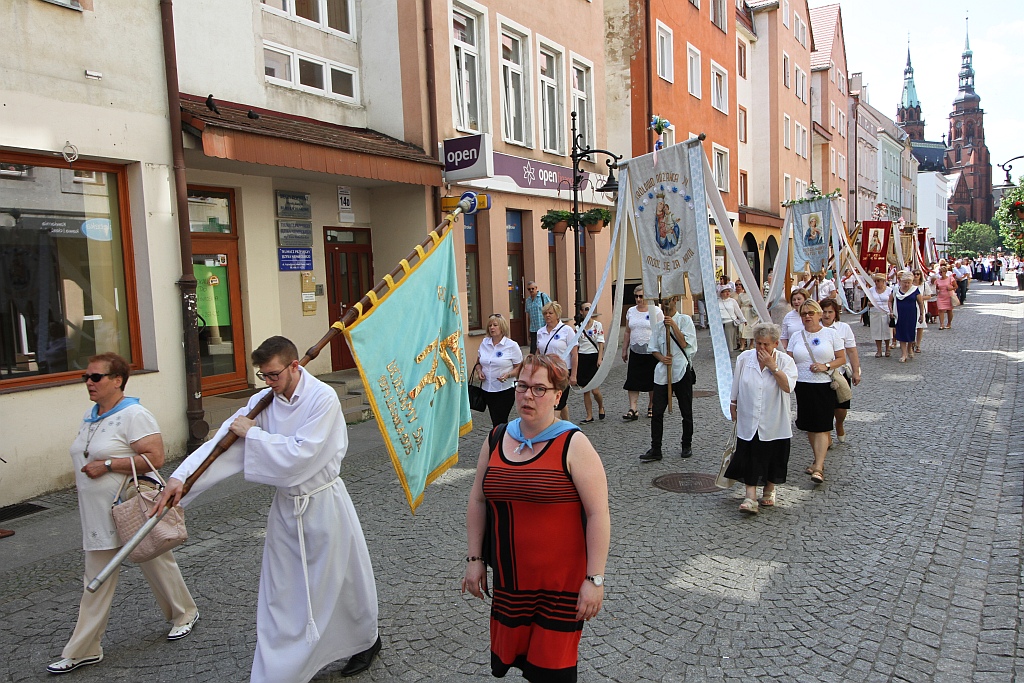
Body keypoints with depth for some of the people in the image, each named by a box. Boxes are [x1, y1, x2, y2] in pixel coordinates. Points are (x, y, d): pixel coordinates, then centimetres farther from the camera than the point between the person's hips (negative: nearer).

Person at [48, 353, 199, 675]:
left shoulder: (134, 415, -17)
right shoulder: (91, 415, 10)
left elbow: (155, 458, -25)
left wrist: (107, 465, -25)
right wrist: (85, 475, 10)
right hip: (99, 515, 7)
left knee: (157, 564, 10)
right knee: (97, 581, 11)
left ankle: (185, 613, 32)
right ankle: (83, 649, 19)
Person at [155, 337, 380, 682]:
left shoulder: (322, 398, -20)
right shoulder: (264, 401, -2)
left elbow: (300, 454, -25)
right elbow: (224, 443, -8)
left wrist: (253, 433, -18)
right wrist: (180, 477, -19)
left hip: (323, 504, -5)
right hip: (285, 507, 5)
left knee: (340, 580, 13)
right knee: (280, 594, 10)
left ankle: (367, 639, 40)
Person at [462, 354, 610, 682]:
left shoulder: (572, 445, -14)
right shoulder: (496, 439, 2)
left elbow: (598, 513, -15)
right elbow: (478, 500, 10)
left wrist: (595, 578, -17)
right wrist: (474, 559, 8)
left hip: (561, 580, -4)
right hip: (509, 576, 5)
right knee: (509, 653, 16)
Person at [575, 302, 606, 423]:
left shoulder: (598, 325, -1)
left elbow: (601, 343, -4)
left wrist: (600, 359, -13)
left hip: (594, 357, -2)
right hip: (582, 358, 2)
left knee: (595, 390, -7)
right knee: (585, 390, 5)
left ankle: (601, 407, 22)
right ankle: (589, 415, 14)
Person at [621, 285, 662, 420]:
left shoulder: (656, 311, -3)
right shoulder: (631, 311, 9)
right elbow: (627, 332, 14)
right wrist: (624, 350, 12)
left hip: (652, 352, -3)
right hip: (635, 352, 3)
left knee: (652, 381, 8)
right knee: (633, 380, -5)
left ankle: (651, 407, 24)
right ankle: (633, 409, -5)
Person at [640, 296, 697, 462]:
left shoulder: (684, 319, 1)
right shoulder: (658, 325, 13)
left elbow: (685, 343, -10)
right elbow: (653, 348, 11)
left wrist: (673, 325, -16)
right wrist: (662, 358, -9)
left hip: (681, 370, -3)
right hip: (662, 372, 3)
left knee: (686, 411, 8)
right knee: (657, 411, -2)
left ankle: (687, 446, 24)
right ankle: (655, 450, 4)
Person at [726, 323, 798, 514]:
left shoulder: (785, 361, -7)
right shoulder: (744, 358, -2)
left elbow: (788, 387, -22)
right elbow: (736, 387, 10)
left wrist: (772, 367, -23)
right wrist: (733, 405, 14)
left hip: (774, 422, 0)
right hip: (749, 421, 1)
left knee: (773, 458, 12)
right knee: (750, 458, -5)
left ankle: (769, 490, 34)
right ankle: (751, 496, -3)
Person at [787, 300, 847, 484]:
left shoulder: (830, 334, 2)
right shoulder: (796, 338, 9)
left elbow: (842, 358, 1)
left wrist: (826, 366, -15)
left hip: (825, 386, -3)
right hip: (803, 386, 4)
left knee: (822, 426, -9)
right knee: (810, 425, 10)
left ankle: (819, 468, -13)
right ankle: (818, 460, 26)